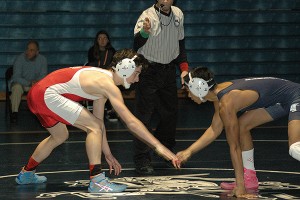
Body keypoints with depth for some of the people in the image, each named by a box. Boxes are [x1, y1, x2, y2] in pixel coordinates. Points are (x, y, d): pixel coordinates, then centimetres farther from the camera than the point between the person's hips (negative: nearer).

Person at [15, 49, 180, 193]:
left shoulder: (102, 79, 15)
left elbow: (98, 120, 20)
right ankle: (96, 181, -14)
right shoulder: (108, 84, -15)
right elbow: (131, 122, -21)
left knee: (60, 136, 30)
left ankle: (26, 174, 46)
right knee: (94, 127, -13)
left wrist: (107, 153, 21)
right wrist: (158, 146, -22)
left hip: (37, 94, 10)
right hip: (47, 95, -10)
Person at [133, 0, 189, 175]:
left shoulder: (178, 14, 2)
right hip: (148, 72, -6)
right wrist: (144, 32, -51)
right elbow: (137, 45, -30)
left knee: (171, 114, 13)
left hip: (168, 71, 6)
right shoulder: (148, 16, -18)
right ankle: (142, 160, -6)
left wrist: (184, 68, 8)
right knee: (144, 116, -9)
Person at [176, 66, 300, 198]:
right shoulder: (219, 91, 4)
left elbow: (234, 147, -23)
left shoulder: (226, 104, -24)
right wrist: (189, 151, 13)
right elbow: (214, 130, 16)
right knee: (241, 124, 13)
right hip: (279, 102, 10)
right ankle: (250, 180, 16)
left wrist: (240, 187, -21)